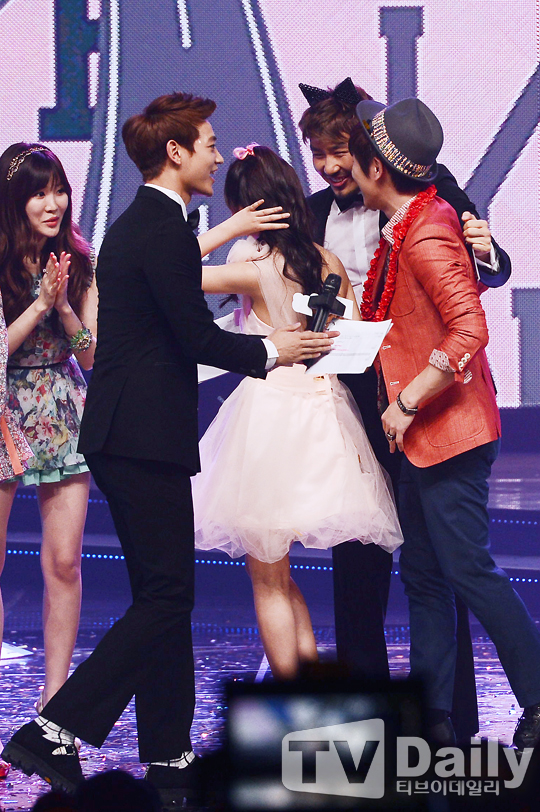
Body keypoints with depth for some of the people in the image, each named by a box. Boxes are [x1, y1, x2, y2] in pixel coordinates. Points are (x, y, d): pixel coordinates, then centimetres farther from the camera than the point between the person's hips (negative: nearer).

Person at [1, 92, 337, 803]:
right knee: (165, 597, -9)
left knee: (163, 595, 12)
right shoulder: (165, 229, -14)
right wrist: (270, 352, 0)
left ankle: (170, 761, 15)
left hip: (122, 436, 11)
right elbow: (197, 337, -16)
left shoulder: (136, 225, 18)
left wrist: (264, 346, 18)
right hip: (145, 437, -11)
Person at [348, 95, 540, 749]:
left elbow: (469, 329, -29)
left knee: (466, 567, -7)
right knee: (423, 573, 11)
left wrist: (406, 405, -24)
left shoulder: (425, 235, -20)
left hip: (449, 429, -10)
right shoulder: (405, 227, 10)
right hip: (418, 432, 10)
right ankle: (434, 716, 15)